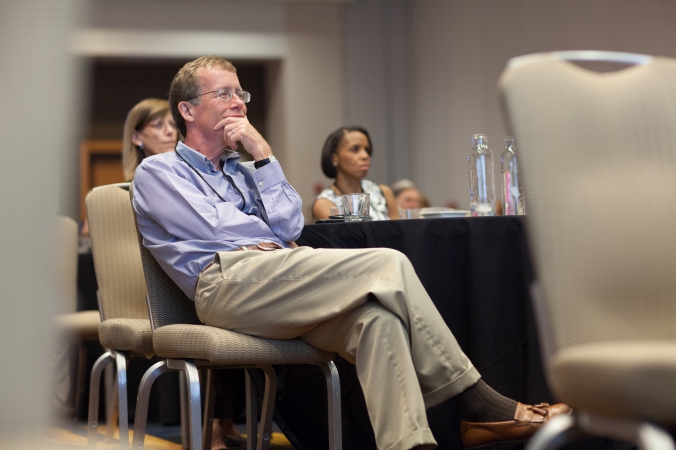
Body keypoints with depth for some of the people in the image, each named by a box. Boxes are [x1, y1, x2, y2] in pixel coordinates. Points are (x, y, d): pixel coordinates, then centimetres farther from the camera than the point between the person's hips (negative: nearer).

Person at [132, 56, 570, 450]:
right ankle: (476, 403, -18)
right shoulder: (158, 172, 14)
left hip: (276, 290, 7)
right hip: (226, 282, -7)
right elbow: (212, 226, -4)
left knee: (377, 314, -26)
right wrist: (276, 240, 8)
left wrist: (263, 156, 10)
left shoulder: (243, 171, 33)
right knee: (387, 266, -22)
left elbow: (289, 226, 14)